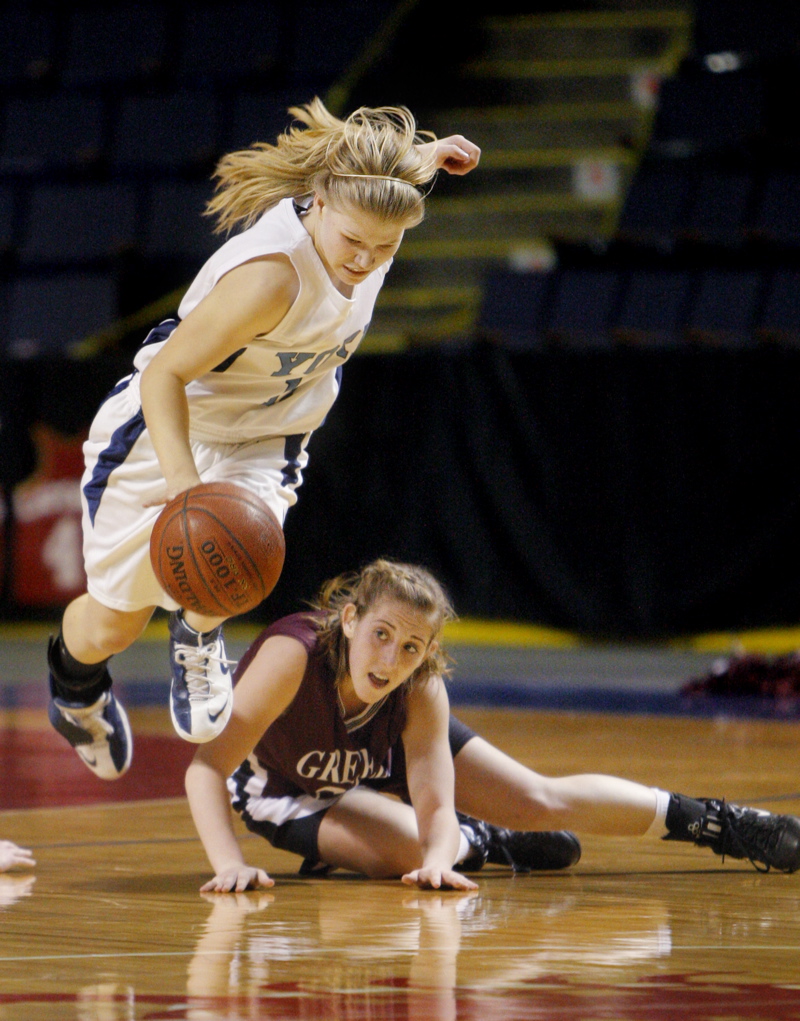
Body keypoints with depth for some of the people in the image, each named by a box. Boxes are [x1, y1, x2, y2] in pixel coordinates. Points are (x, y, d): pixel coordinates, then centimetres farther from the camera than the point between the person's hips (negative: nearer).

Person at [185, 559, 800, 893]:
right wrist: (229, 864, -61)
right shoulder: (293, 655, -45)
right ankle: (478, 841, 3)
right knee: (403, 849, -33)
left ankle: (717, 823, 22)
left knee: (543, 801, 3)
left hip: (386, 754, 3)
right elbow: (207, 767, -48)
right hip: (281, 786, -3)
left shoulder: (421, 693, -32)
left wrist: (438, 860, -57)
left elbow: (435, 803, -34)